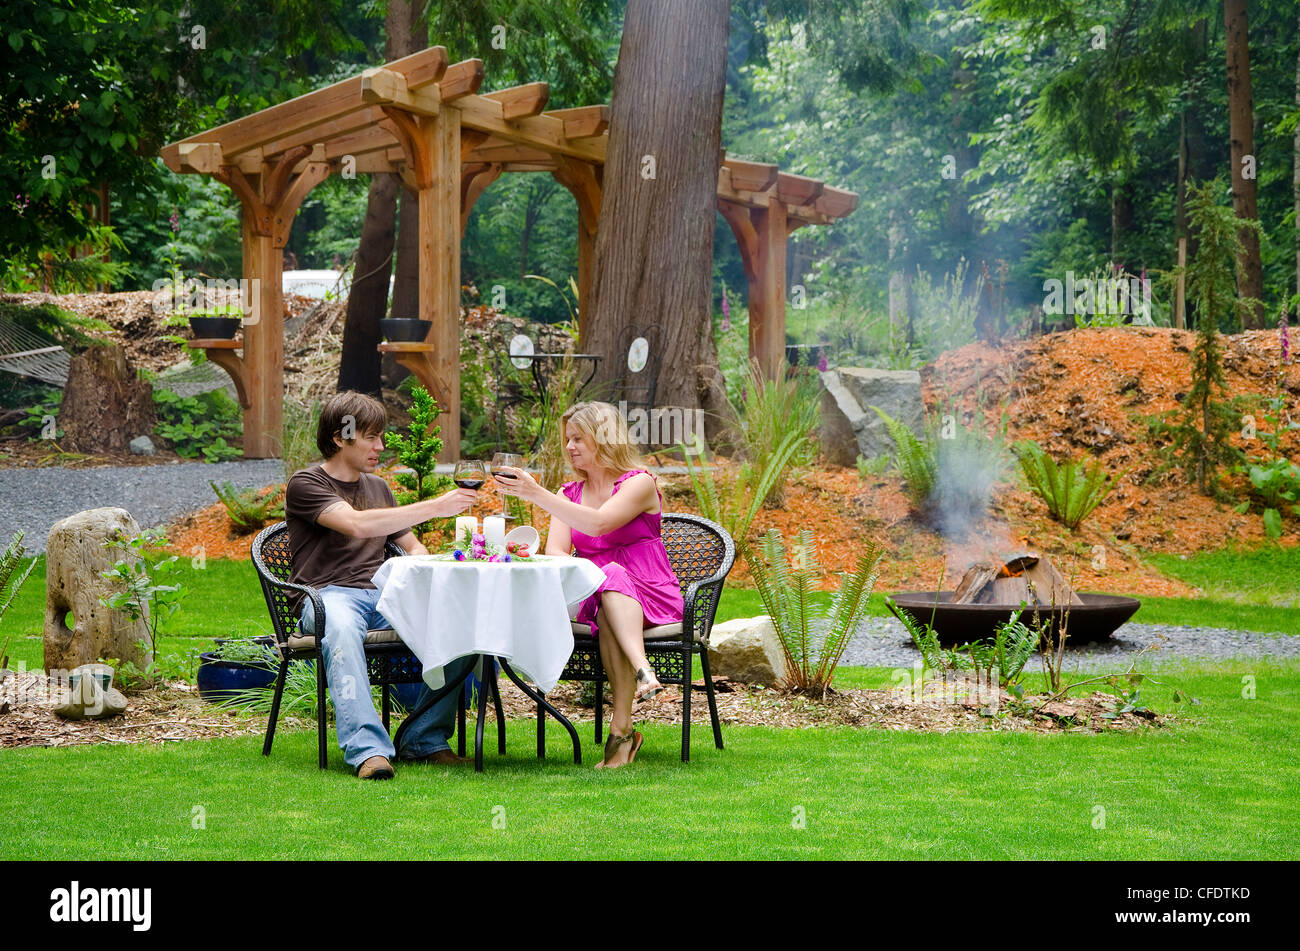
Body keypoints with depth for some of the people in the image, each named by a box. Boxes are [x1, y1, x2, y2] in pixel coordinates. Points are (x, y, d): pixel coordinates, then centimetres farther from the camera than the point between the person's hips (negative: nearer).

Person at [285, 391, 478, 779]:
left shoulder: (378, 488, 26)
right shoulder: (306, 484, 3)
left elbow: (413, 547, 30)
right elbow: (357, 525, -15)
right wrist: (434, 507, -16)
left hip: (383, 595, 6)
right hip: (328, 595, -6)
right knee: (341, 629, -43)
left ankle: (423, 739, -16)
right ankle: (367, 749, -51)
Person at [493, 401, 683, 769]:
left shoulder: (639, 484, 1)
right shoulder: (569, 493, 19)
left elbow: (599, 523, -20)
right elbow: (555, 551, 2)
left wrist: (536, 494, -26)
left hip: (651, 599, -3)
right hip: (596, 598, 3)